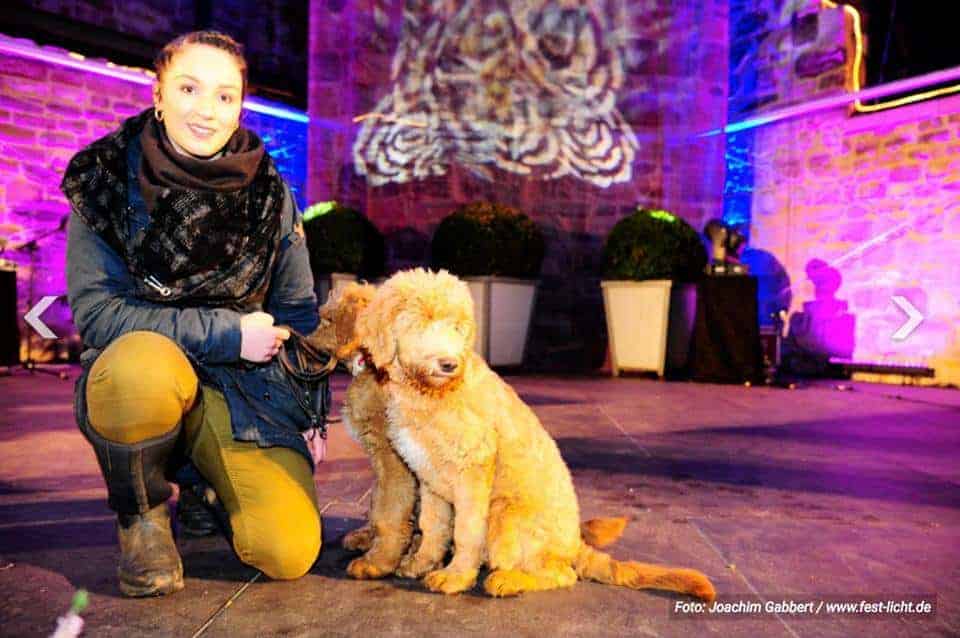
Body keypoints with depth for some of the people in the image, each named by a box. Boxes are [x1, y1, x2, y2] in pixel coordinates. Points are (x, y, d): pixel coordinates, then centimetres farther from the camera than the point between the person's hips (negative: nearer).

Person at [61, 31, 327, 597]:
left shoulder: (269, 196, 0)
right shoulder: (107, 182, -5)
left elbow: (298, 316, 7)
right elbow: (96, 310, -12)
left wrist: (312, 414, 3)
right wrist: (226, 331, -18)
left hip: (246, 385, 1)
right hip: (133, 382, -1)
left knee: (291, 553, -17)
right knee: (145, 360, -39)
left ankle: (209, 486, 19)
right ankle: (143, 517, -7)